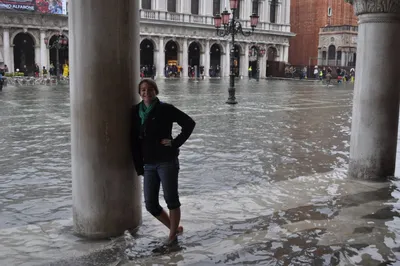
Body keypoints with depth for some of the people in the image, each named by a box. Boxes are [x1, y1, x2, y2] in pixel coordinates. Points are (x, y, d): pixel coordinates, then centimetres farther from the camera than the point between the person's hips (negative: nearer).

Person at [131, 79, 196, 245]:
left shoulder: (165, 109, -6)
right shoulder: (136, 111, 7)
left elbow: (189, 123, -4)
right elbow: (134, 140, 9)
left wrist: (176, 143, -10)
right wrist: (139, 167, 5)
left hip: (167, 161, -5)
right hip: (148, 164, 5)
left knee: (171, 199, 3)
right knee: (150, 204, 6)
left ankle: (173, 235, 21)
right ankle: (175, 228, 27)